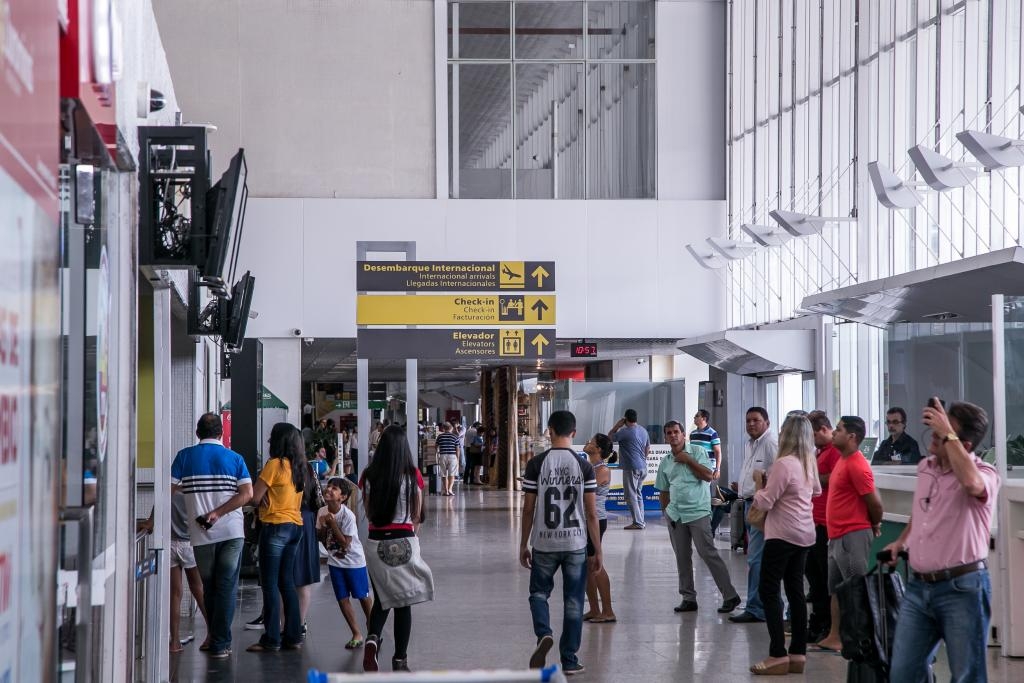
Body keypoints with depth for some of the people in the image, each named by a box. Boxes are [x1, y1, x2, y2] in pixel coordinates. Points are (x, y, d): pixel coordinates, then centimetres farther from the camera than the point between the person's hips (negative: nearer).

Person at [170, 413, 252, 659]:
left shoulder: (185, 456, 1)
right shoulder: (235, 458, 3)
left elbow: (168, 491, -4)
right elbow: (247, 494, -7)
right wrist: (217, 514, -9)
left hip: (201, 535, 1)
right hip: (231, 532, 0)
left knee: (209, 588, 13)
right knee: (227, 587, 1)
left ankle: (216, 640, 20)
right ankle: (221, 644, -4)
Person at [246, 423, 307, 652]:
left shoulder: (275, 464, -12)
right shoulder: (300, 467, 11)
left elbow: (255, 496, -12)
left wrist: (264, 498, 8)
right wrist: (269, 498, -1)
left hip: (275, 526, -8)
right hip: (296, 526, 8)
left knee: (270, 584, -4)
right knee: (286, 582, 13)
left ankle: (271, 639, -5)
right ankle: (293, 636, 13)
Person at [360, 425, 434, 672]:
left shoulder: (369, 476, -3)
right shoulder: (413, 475, -7)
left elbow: (369, 513, 5)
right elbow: (417, 516, 2)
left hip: (376, 542, 2)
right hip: (404, 542, -2)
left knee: (381, 600, 17)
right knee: (403, 602, 9)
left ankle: (372, 639, -9)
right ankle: (400, 660, 12)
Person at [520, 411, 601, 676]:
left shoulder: (536, 464, -5)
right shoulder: (584, 466, -3)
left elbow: (528, 509, -2)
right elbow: (591, 513, -3)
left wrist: (523, 545, 8)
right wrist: (598, 552, 3)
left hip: (544, 544, 0)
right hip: (576, 544, 0)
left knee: (539, 592, 17)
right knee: (573, 601, 9)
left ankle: (544, 635, -10)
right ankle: (569, 661, 12)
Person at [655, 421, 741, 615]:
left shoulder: (697, 451, -1)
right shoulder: (665, 462, 13)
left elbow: (708, 475, -12)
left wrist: (688, 460, -11)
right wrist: (665, 511, 13)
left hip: (697, 511, -6)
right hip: (675, 514, 6)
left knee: (708, 553, -9)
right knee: (682, 557, 7)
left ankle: (730, 596, -4)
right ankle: (688, 598, 15)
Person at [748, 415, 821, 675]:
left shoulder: (783, 464, -18)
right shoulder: (809, 463, 8)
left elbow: (765, 502, -17)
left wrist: (759, 482, 2)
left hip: (783, 534, -8)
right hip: (804, 534, 8)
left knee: (769, 590, -4)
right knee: (795, 590, 10)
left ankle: (778, 655, -10)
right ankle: (798, 653, 11)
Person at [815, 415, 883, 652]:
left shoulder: (856, 465, -17)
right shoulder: (843, 461, 13)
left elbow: (874, 501, -17)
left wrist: (875, 525, 0)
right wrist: (871, 525, 17)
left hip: (853, 535, -10)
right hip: (837, 535, 10)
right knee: (836, 589, 15)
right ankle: (835, 637, 23)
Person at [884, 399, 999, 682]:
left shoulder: (984, 473, -11)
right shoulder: (925, 467, 12)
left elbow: (971, 483, -38)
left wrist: (948, 434, -31)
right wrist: (903, 539, 23)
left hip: (962, 588, -7)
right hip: (919, 587, 7)